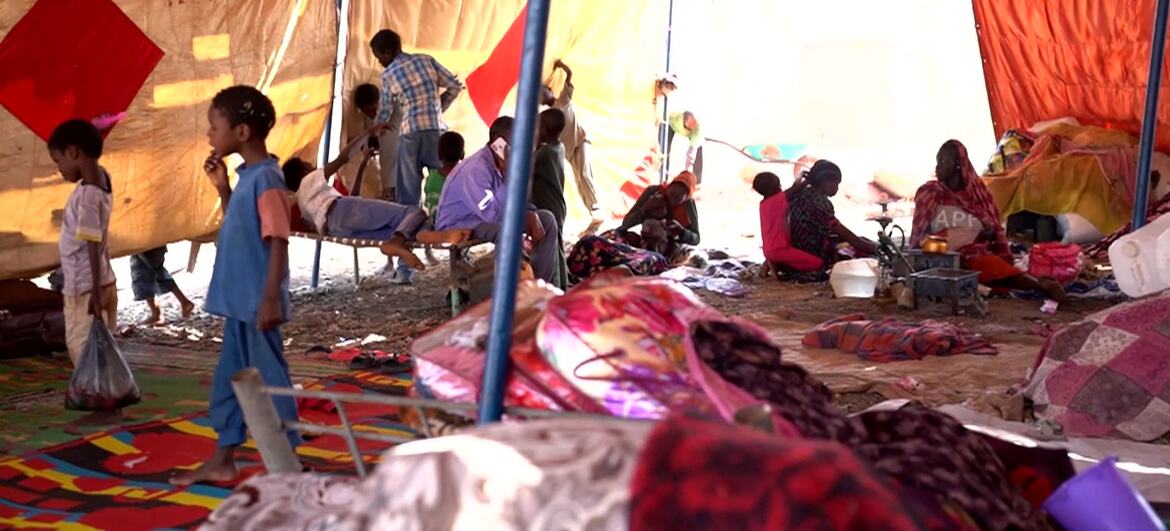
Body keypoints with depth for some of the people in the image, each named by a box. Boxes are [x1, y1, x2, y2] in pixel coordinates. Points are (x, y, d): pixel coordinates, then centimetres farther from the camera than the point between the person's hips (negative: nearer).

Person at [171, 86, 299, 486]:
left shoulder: (266, 178, -17)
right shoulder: (247, 176, 10)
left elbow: (278, 242, -20)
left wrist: (271, 298, -23)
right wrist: (222, 189, 10)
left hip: (257, 302, -10)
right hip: (239, 301, 10)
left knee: (269, 378, -1)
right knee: (229, 377, 16)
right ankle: (222, 460, 27)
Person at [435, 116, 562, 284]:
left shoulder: (499, 164, 1)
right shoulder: (475, 169, -27)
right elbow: (492, 213, -36)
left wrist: (532, 216, -10)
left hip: (490, 218, 10)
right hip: (457, 226, -10)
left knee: (547, 219, 2)